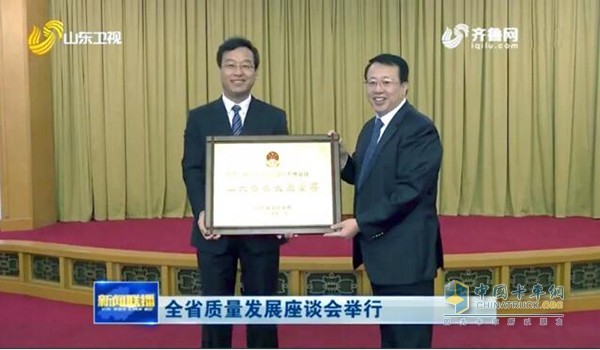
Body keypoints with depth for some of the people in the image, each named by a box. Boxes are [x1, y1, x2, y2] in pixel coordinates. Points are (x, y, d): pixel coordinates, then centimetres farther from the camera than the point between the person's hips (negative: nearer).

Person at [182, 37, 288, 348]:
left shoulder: (274, 118, 4)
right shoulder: (199, 118, 4)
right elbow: (192, 170, -2)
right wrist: (201, 212, -20)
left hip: (262, 229, 0)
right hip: (214, 229, 0)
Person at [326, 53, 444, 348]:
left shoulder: (420, 129, -16)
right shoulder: (371, 128, 12)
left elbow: (409, 190, -23)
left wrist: (360, 224, -23)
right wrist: (342, 159, -5)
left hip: (406, 251, -9)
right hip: (379, 247, 9)